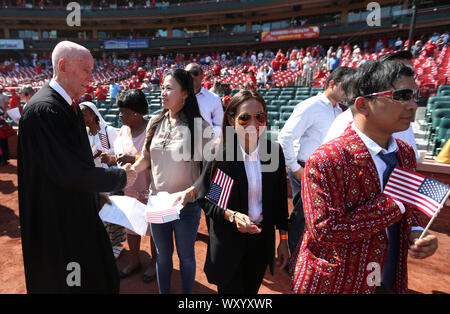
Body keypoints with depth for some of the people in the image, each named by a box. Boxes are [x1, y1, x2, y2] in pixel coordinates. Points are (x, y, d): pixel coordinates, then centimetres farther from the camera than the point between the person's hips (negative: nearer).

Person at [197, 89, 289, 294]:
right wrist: (231, 215, -26)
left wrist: (283, 240, 6)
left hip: (262, 239, 4)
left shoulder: (274, 151, -8)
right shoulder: (219, 154, -18)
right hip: (228, 241, -3)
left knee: (252, 289, 25)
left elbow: (280, 199, 1)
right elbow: (204, 198, -10)